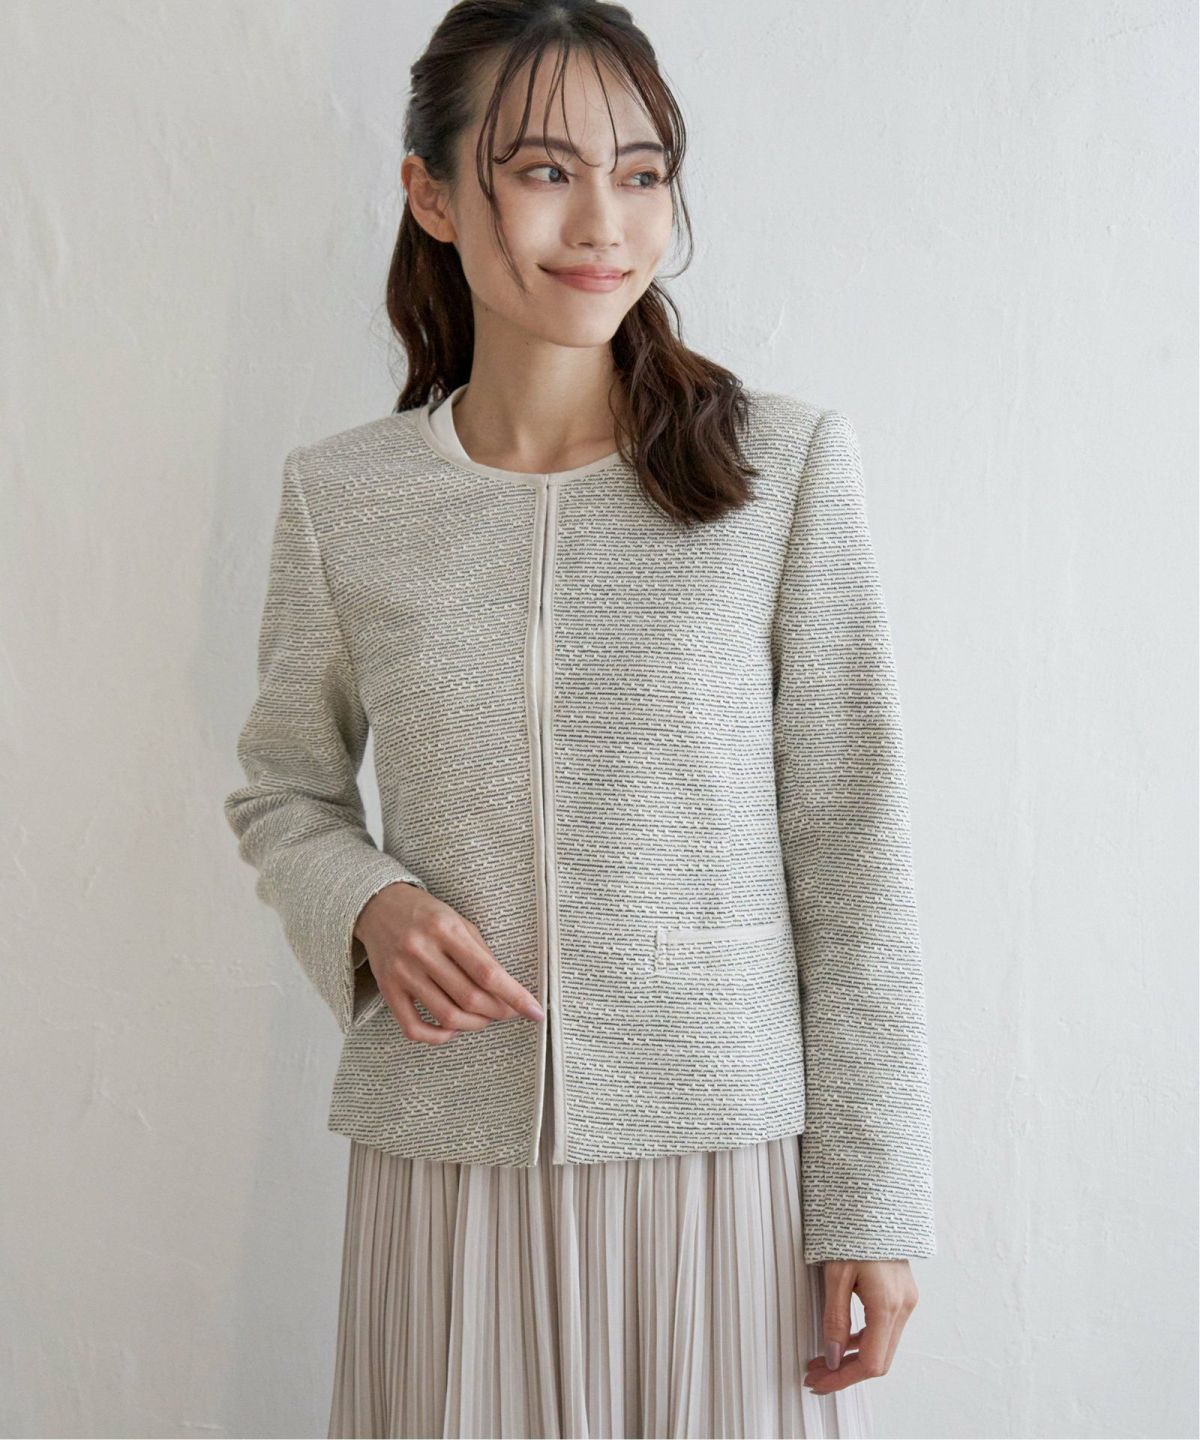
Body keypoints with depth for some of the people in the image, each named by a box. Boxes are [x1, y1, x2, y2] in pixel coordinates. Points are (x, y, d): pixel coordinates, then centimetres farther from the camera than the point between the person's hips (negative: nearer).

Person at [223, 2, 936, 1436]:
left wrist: (870, 1205, -5)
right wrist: (364, 908, -10)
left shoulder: (789, 466, -6)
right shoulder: (341, 498, -1)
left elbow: (851, 853, -4)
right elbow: (282, 790, 12)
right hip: (446, 1153, 2)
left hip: (724, 1151, -1)